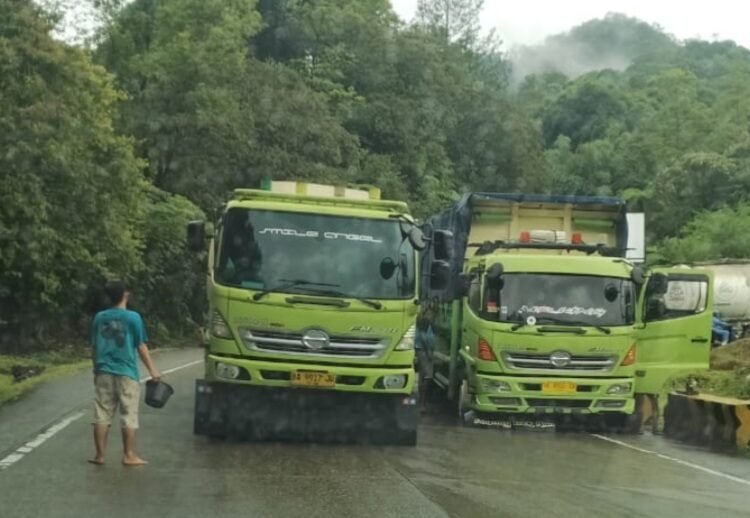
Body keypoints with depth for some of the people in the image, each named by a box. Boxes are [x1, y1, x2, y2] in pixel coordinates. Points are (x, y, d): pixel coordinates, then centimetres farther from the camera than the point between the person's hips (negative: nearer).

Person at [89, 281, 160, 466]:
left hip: (104, 372, 4)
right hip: (126, 373, -4)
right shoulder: (133, 317, -6)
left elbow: (95, 346, 11)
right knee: (129, 416, 2)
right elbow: (141, 347, -5)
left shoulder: (99, 317, 5)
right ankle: (129, 455, 2)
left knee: (102, 415, 6)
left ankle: (100, 455, 8)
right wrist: (152, 369, 2)